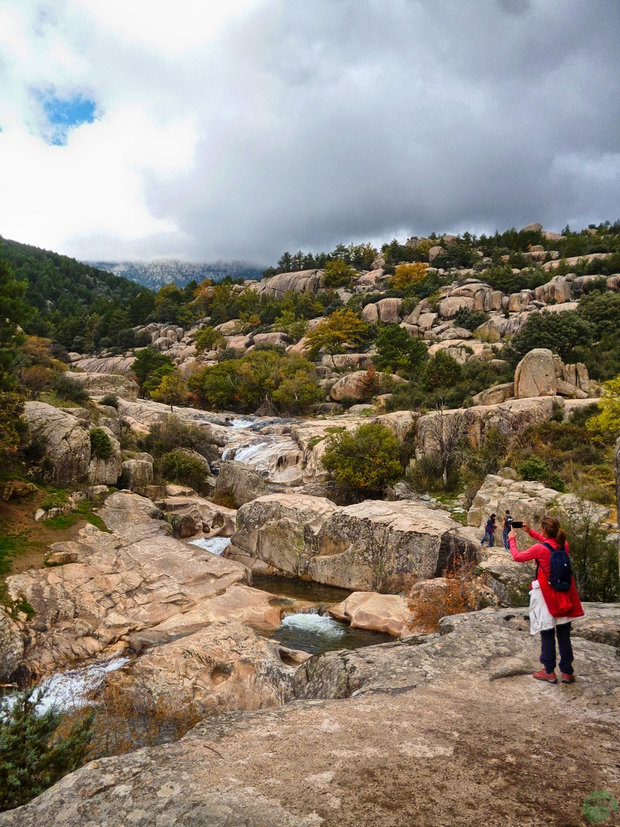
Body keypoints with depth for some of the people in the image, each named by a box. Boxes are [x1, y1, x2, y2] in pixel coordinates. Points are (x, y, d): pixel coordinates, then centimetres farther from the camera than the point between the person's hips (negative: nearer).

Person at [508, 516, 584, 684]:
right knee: (564, 635, 14)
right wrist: (530, 532, 21)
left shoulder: (539, 548, -20)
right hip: (564, 594, 5)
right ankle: (567, 672, 22)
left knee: (547, 634, 8)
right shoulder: (564, 545, -4)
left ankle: (549, 672, 17)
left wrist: (512, 539, 8)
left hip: (547, 595, -5)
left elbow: (517, 557, -6)